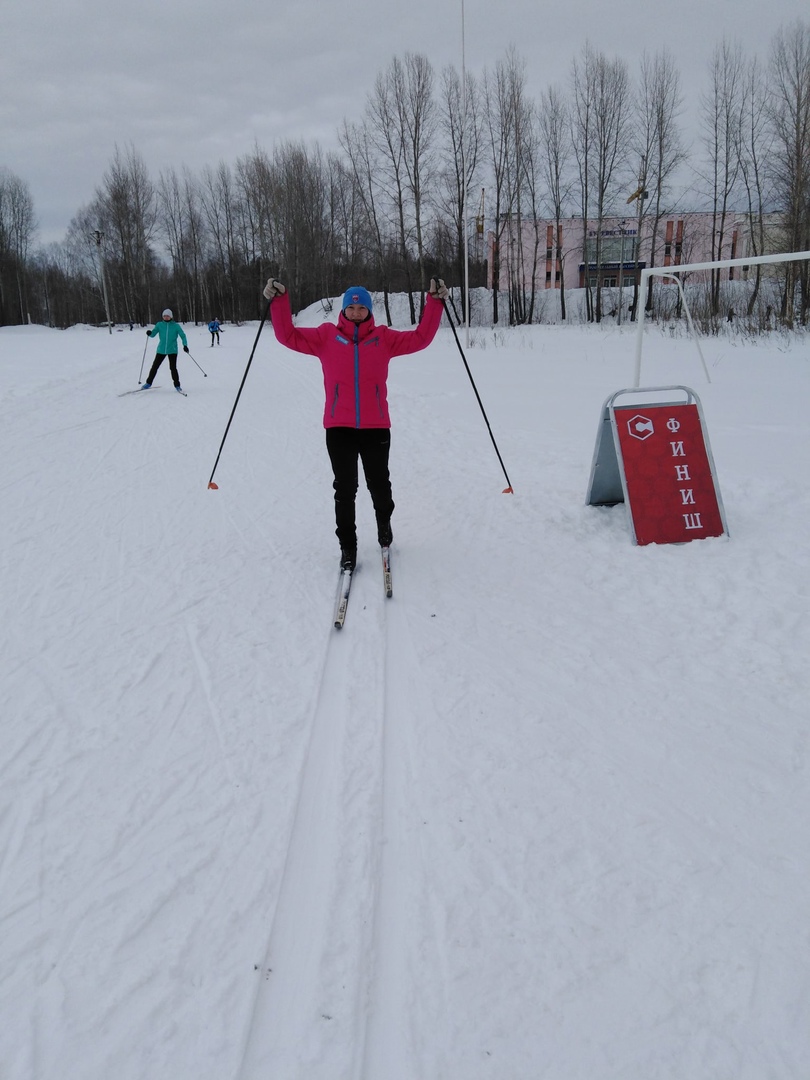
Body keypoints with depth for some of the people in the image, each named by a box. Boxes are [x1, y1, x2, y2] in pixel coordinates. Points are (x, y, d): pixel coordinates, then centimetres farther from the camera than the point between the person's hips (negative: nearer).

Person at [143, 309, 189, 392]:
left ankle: (177, 385, 8)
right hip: (161, 350, 2)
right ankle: (148, 383, 20)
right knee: (154, 367, 6)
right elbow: (153, 334, 1)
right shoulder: (159, 325, 1)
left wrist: (185, 345, -20)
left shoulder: (176, 326, -4)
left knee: (173, 368, -7)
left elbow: (183, 336, -4)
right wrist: (149, 333, -23)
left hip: (172, 351, -2)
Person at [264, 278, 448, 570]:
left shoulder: (384, 337, 6)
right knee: (345, 489, 2)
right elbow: (289, 336, 2)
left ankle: (384, 523, 42)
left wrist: (434, 302, 0)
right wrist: (279, 302, -6)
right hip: (338, 428, -1)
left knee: (379, 484, 12)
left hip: (376, 427, 1)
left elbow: (420, 338, 5)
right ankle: (347, 546, 14)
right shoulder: (326, 336, 4)